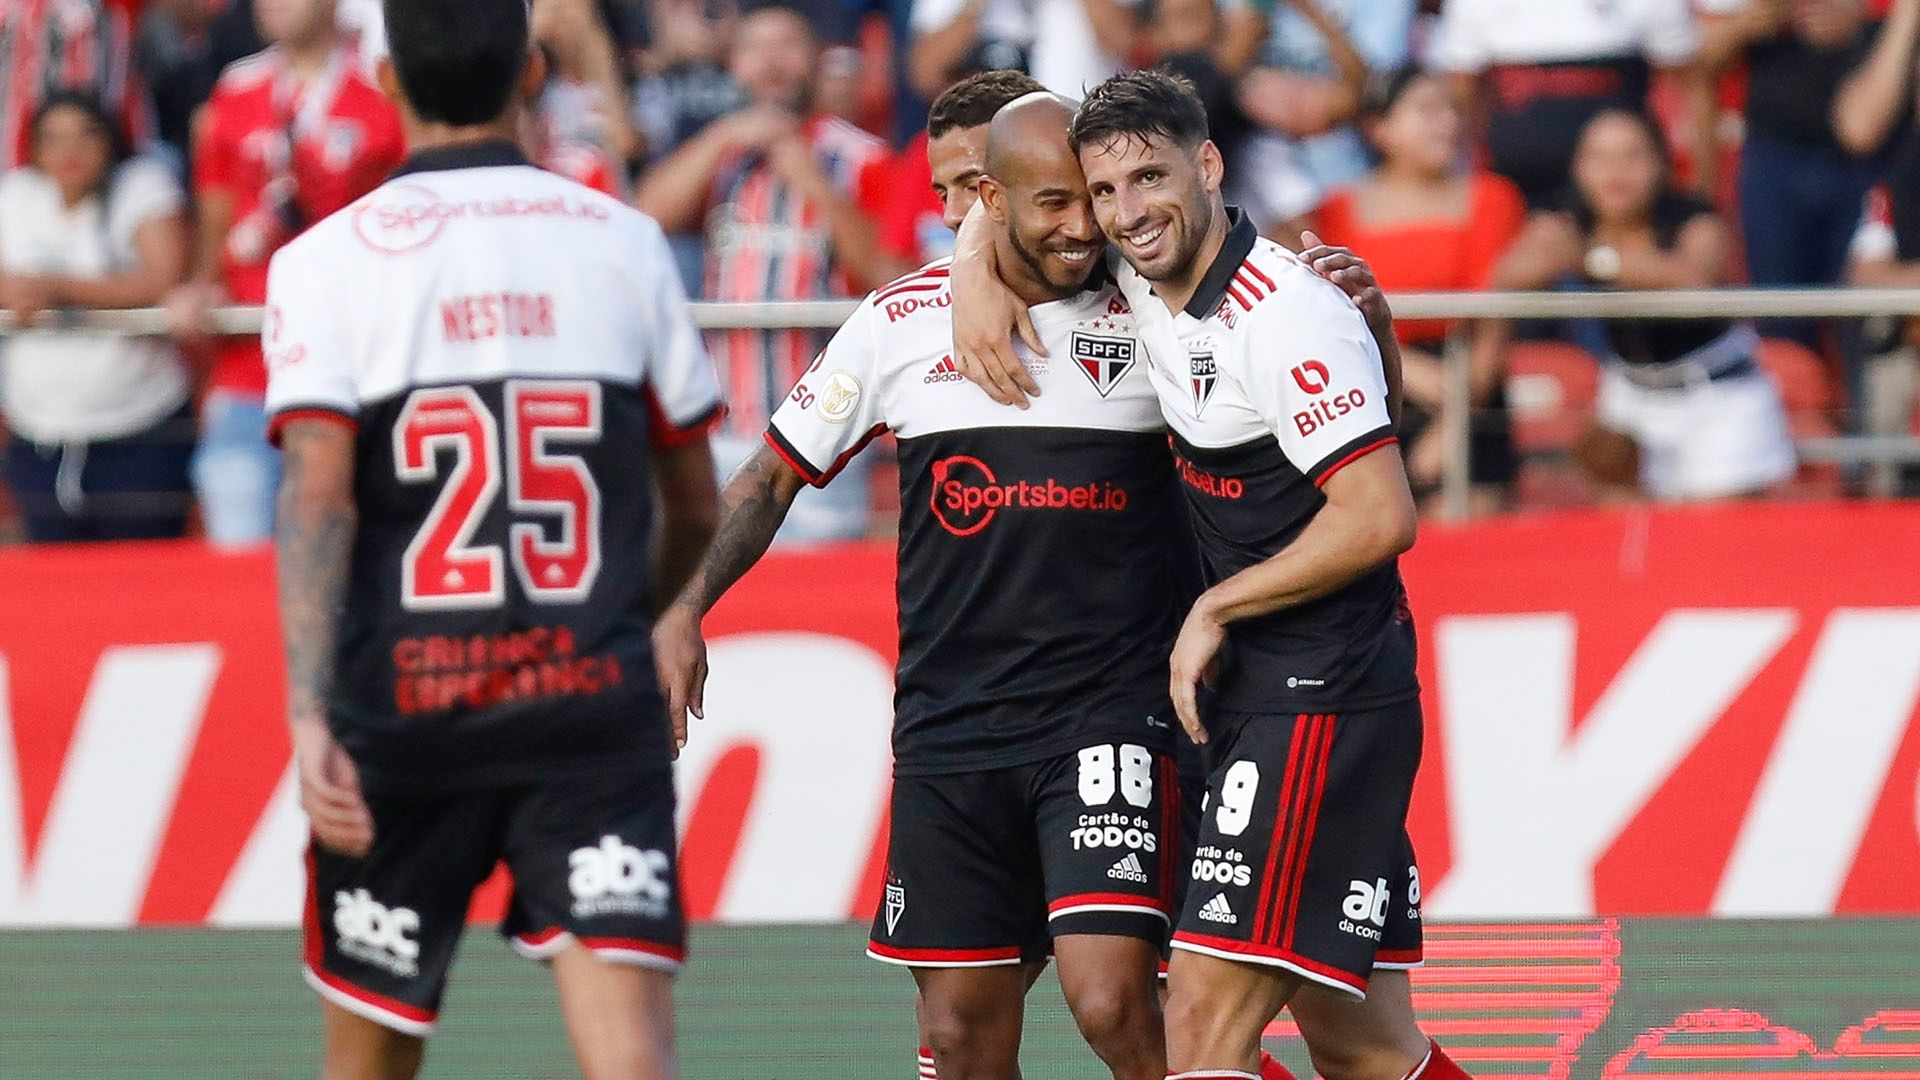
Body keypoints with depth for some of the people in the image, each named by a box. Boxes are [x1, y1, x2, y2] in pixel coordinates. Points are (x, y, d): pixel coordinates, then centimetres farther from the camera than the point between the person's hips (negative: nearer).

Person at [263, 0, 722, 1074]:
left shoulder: (328, 259, -1)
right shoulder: (624, 242, 6)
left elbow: (317, 497, -13)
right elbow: (696, 511, 14)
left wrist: (309, 716, -19)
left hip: (404, 709, 0)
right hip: (596, 704, 0)